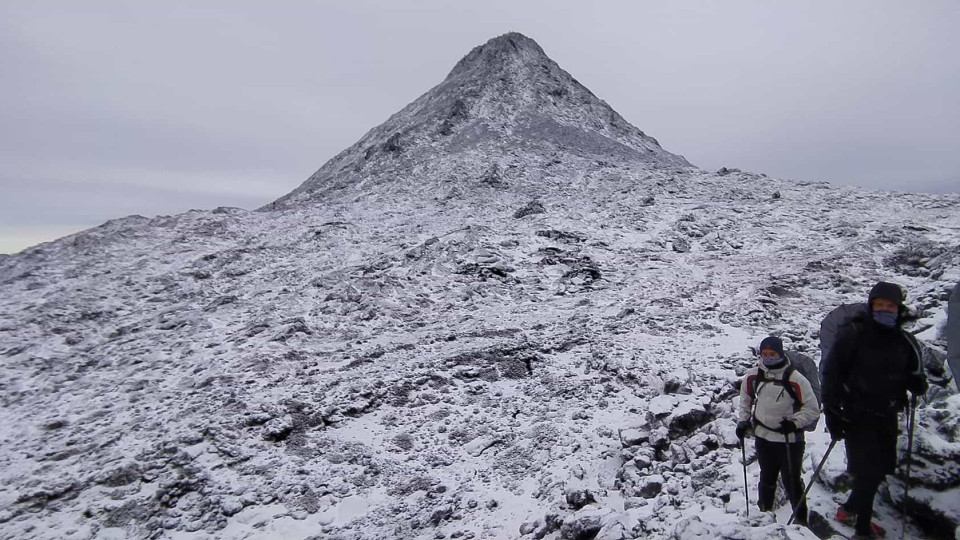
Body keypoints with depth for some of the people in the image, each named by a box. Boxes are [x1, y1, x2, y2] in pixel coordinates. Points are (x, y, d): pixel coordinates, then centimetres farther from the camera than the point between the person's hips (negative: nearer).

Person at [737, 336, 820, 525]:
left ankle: (800, 518, 27)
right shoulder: (752, 376, -6)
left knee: (792, 481, 7)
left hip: (790, 440, -4)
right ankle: (764, 510, 39)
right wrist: (744, 421, 6)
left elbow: (813, 409, -11)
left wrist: (795, 423, -22)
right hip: (763, 437, 4)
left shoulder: (795, 379, -19)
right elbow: (745, 399, 12)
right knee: (767, 478, 21)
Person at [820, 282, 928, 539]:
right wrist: (833, 414, -14)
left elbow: (912, 377, 13)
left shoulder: (905, 342, 3)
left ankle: (849, 510, 37)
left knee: (881, 469, 15)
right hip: (857, 418, -5)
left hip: (886, 418, 6)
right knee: (869, 472, -6)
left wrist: (918, 383, -13)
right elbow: (831, 373, -11)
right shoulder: (853, 334, -12)